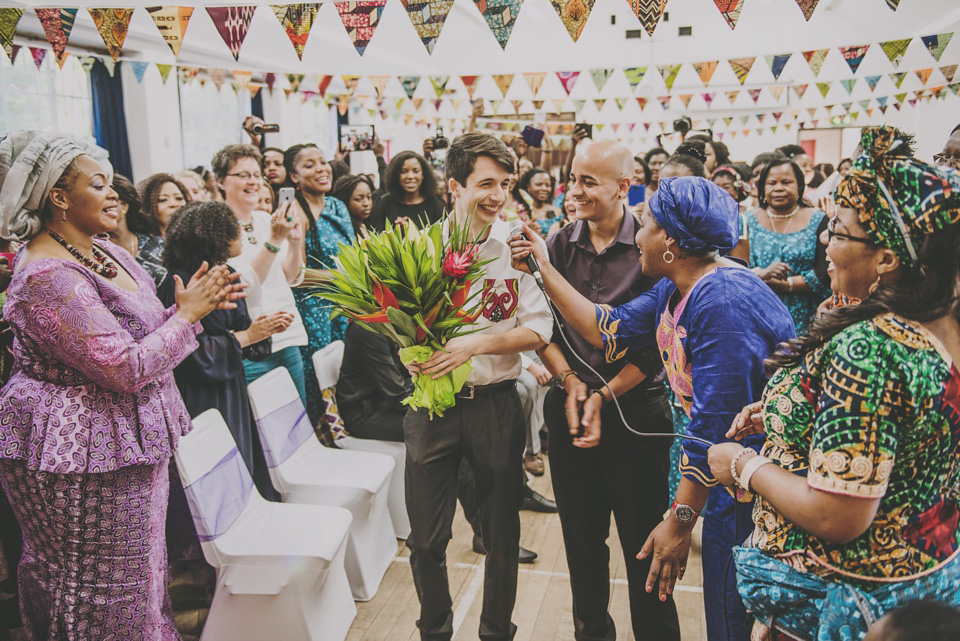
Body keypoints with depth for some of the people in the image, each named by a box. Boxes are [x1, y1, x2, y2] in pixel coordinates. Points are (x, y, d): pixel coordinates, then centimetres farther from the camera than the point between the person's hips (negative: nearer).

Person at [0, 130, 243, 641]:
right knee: (98, 592, 8)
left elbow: (139, 330, 13)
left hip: (129, 441, 9)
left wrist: (192, 307, -3)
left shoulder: (104, 252, 7)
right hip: (81, 458, -9)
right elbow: (127, 369, -25)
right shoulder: (47, 277, -23)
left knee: (139, 567, 19)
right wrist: (187, 314, -15)